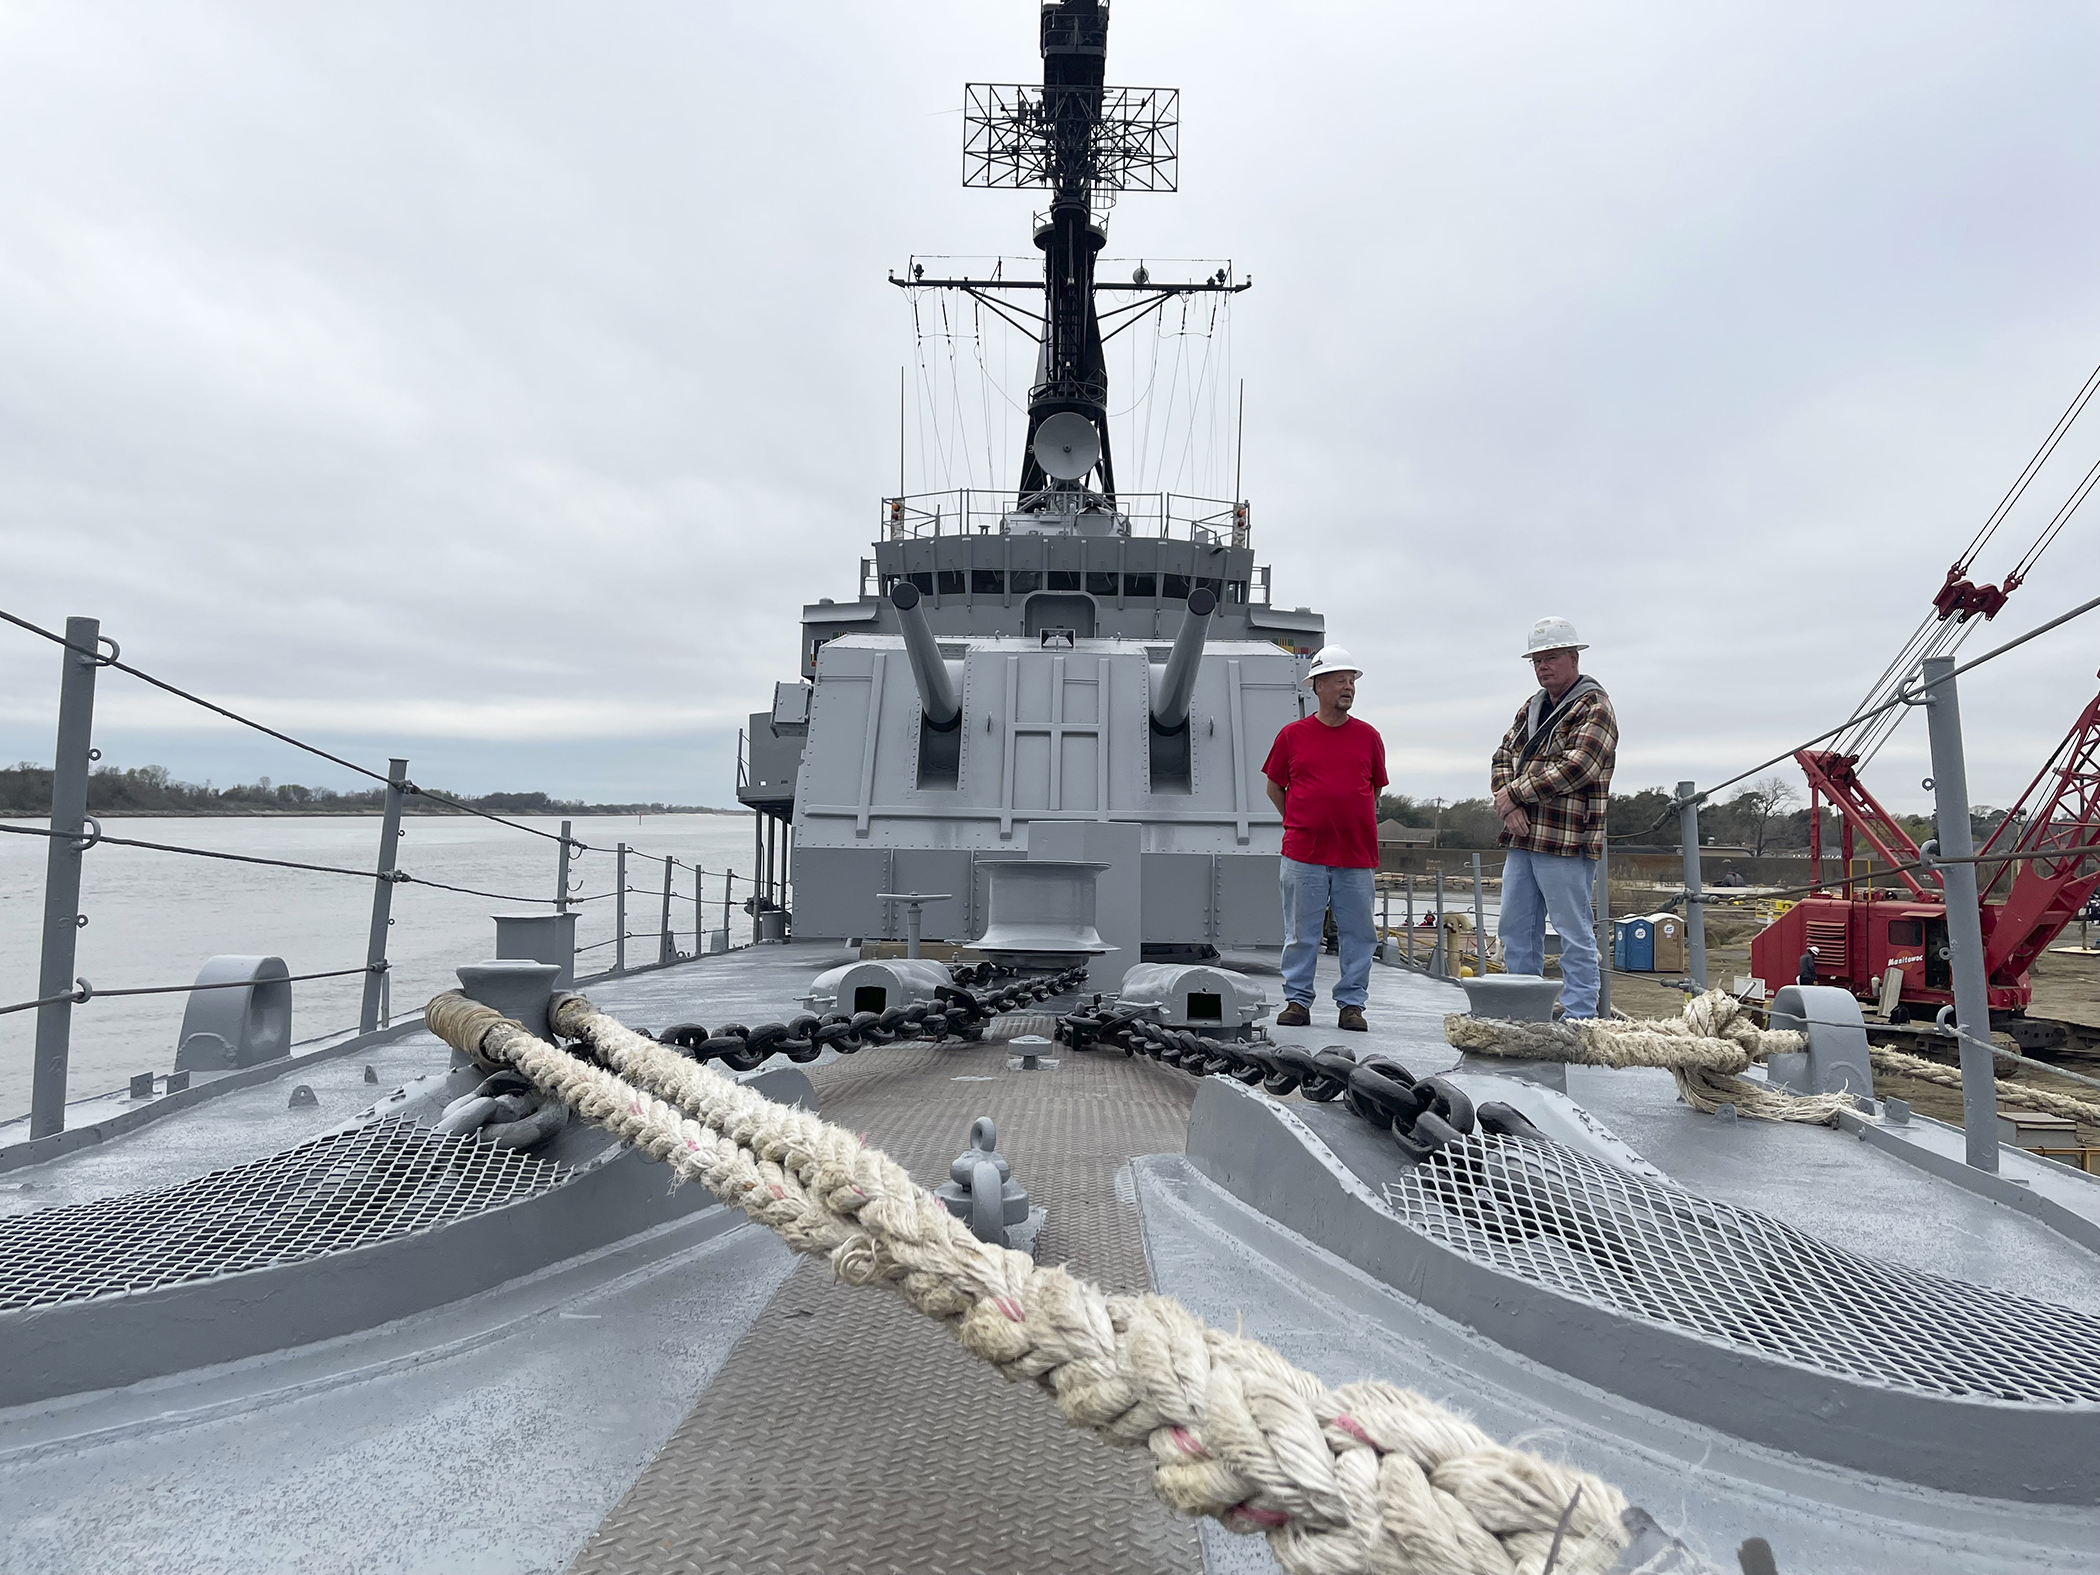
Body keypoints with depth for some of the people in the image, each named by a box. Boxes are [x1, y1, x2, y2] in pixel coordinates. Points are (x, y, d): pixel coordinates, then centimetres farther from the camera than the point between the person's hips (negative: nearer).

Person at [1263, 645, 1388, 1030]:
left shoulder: (1368, 736, 8)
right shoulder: (1292, 735, 3)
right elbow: (1273, 786, 12)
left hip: (1357, 854, 2)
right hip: (1303, 854, -1)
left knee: (1357, 933, 5)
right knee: (1301, 933, 4)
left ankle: (1352, 1004, 15)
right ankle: (1297, 1001, 15)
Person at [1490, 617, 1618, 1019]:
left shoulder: (1594, 707, -6)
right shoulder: (1531, 708, 18)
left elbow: (1575, 768, -18)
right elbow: (1503, 757, 14)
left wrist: (1514, 793, -12)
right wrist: (1509, 806, -5)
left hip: (1567, 843, -8)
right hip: (1521, 838, 8)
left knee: (1575, 934, -1)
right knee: (1515, 929, 13)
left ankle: (1579, 1019, 5)